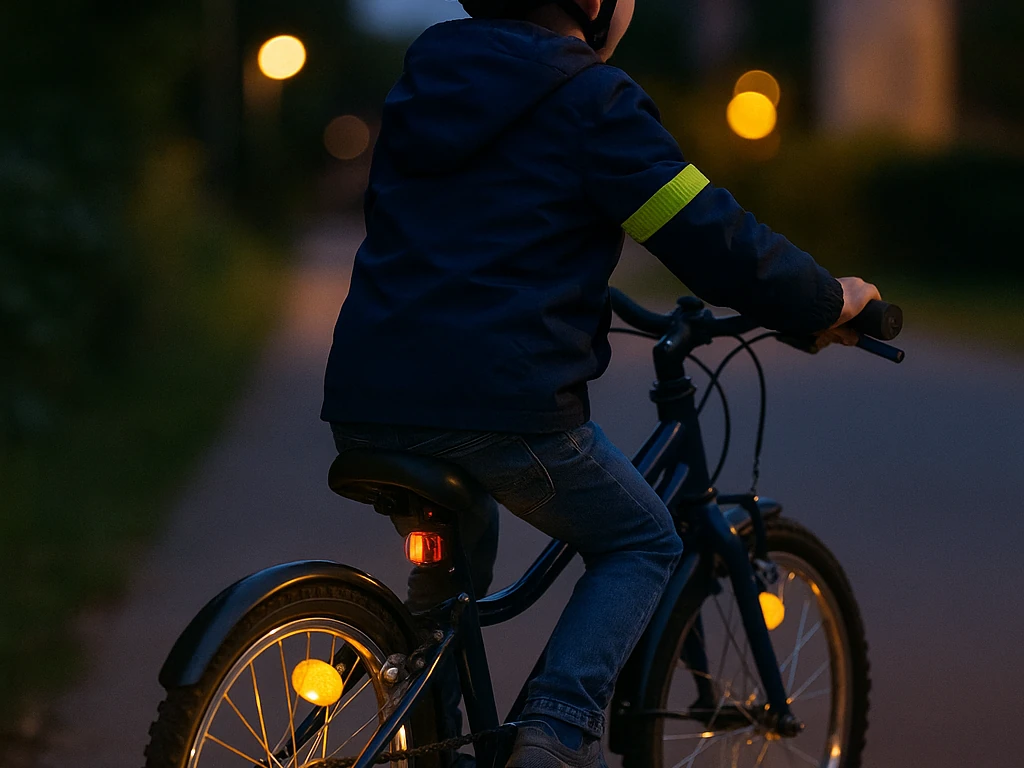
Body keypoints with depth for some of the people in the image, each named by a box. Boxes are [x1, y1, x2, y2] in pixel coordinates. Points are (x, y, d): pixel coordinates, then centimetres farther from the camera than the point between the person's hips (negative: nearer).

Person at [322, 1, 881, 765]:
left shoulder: (425, 76, 19)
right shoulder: (592, 99, -3)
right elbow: (716, 240, -5)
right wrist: (830, 300, 12)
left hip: (366, 402, 7)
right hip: (499, 406, -7)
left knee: (456, 550, 34)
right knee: (643, 544, 16)